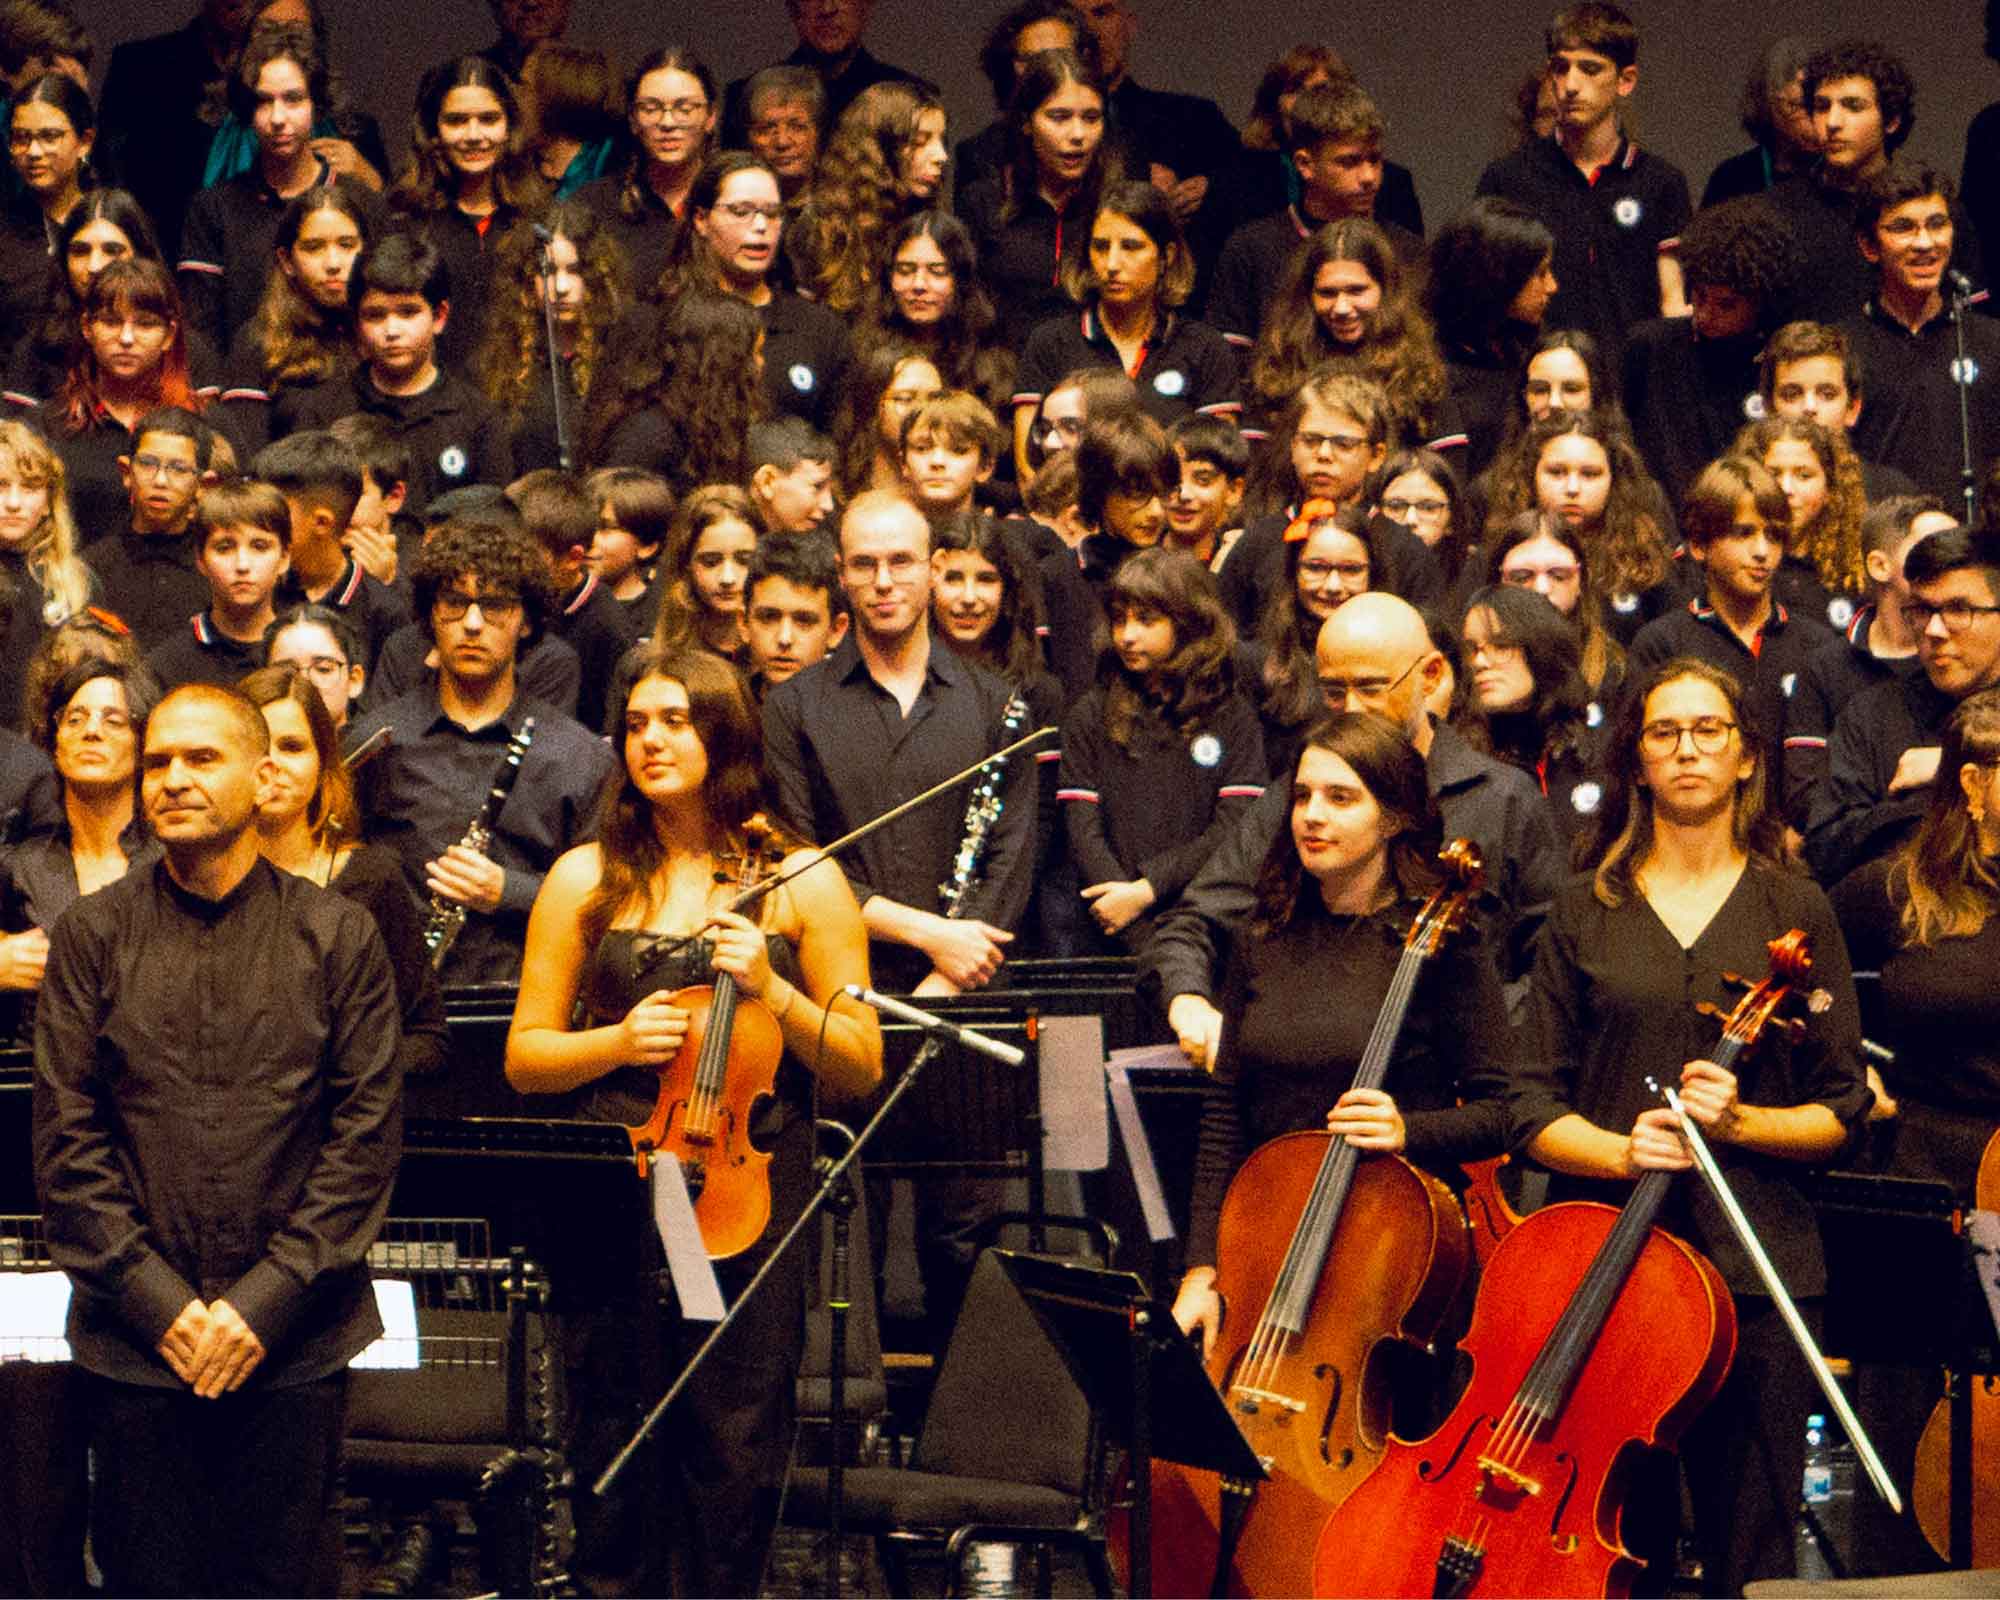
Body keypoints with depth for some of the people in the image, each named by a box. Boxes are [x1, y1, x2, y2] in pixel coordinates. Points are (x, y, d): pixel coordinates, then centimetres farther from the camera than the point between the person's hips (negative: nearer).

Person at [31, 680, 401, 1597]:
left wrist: (265, 1299, -9)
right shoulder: (92, 937, 4)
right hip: (136, 1342, 1)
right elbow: (65, 1136, 1)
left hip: (296, 1346, 0)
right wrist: (158, 1301, -8)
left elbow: (368, 1132, -1)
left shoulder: (338, 936, 3)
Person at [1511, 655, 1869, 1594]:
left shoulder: (1794, 915, 8)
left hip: (1756, 1272, 0)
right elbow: (1534, 1106, 6)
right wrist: (1619, 1149, -13)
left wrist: (1739, 1120, -12)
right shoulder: (1583, 912, 10)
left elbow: (1839, 1115, 6)